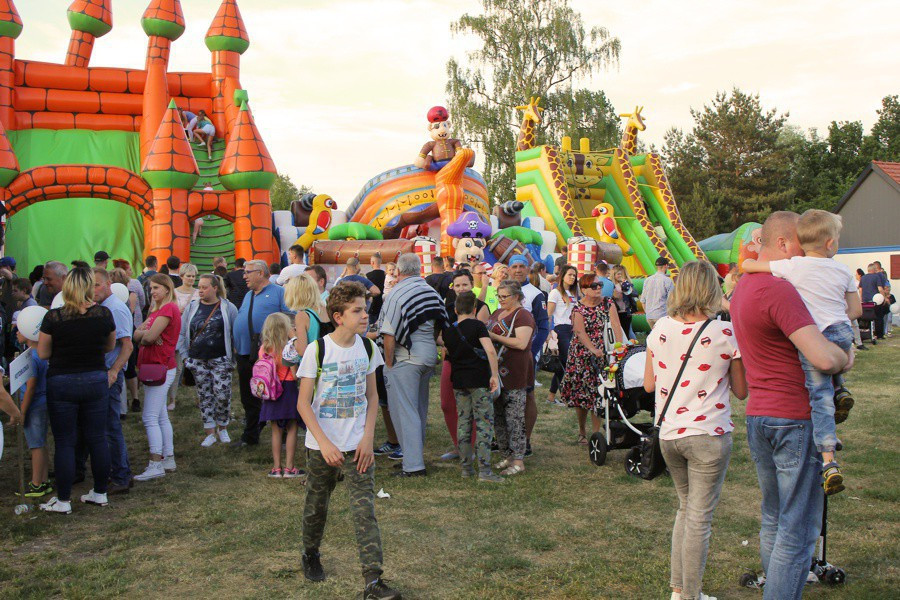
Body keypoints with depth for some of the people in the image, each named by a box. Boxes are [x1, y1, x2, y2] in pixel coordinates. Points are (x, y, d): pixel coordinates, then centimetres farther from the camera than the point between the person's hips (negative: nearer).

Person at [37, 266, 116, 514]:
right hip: (96, 381, 2)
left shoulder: (53, 317, -12)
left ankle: (63, 500, 13)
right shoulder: (104, 314, -7)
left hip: (61, 383, -2)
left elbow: (43, 353, -3)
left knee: (64, 442, 6)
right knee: (97, 439, 12)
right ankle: (100, 493, 22)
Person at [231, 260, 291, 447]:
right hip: (245, 355, 8)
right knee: (249, 399, 15)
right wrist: (236, 344, 17)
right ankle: (250, 436, 27)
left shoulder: (279, 293, -4)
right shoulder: (248, 296, 20)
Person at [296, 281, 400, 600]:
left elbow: (371, 397, 8)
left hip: (358, 445, 2)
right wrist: (324, 444, -17)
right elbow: (303, 403, -10)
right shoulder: (317, 350, -12)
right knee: (316, 506, 16)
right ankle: (310, 555, 42)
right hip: (322, 446, -2)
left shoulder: (367, 349, 0)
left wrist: (368, 437, -4)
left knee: (365, 510, -6)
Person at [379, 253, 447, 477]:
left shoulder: (396, 294, -11)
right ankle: (416, 456, 27)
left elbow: (389, 334, -15)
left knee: (405, 411, -2)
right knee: (420, 409, 17)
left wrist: (389, 364, -7)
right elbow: (439, 326, 12)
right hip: (429, 355, 7)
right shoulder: (431, 292, 8)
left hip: (406, 357, -7)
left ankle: (414, 465, -3)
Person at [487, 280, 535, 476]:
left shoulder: (523, 316, -8)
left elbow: (521, 343, -20)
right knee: (498, 416, 10)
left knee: (514, 417, -7)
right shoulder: (497, 314, 19)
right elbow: (487, 333, 31)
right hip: (495, 372, 9)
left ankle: (518, 461, -3)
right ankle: (507, 456, 20)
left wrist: (494, 337, -17)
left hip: (514, 374, -9)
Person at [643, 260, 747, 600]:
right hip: (708, 434, -5)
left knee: (685, 508, 22)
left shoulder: (661, 329, 0)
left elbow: (649, 384, 8)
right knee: (699, 518, 5)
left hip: (668, 433, 5)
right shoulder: (725, 333, -11)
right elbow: (741, 391, -2)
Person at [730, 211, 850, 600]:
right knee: (798, 530, -1)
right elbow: (823, 358, -26)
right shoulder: (778, 290, -19)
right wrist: (846, 359, -5)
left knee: (774, 520, 19)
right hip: (795, 419, -9)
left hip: (757, 417, 9)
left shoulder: (742, 288, 12)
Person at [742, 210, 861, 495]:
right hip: (843, 335, 4)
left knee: (820, 397, -4)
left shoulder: (793, 267, -5)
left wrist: (750, 266, 19)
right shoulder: (843, 271, 7)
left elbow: (747, 265, -4)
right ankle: (839, 389, 21)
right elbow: (856, 310, 13)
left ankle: (830, 463, -11)